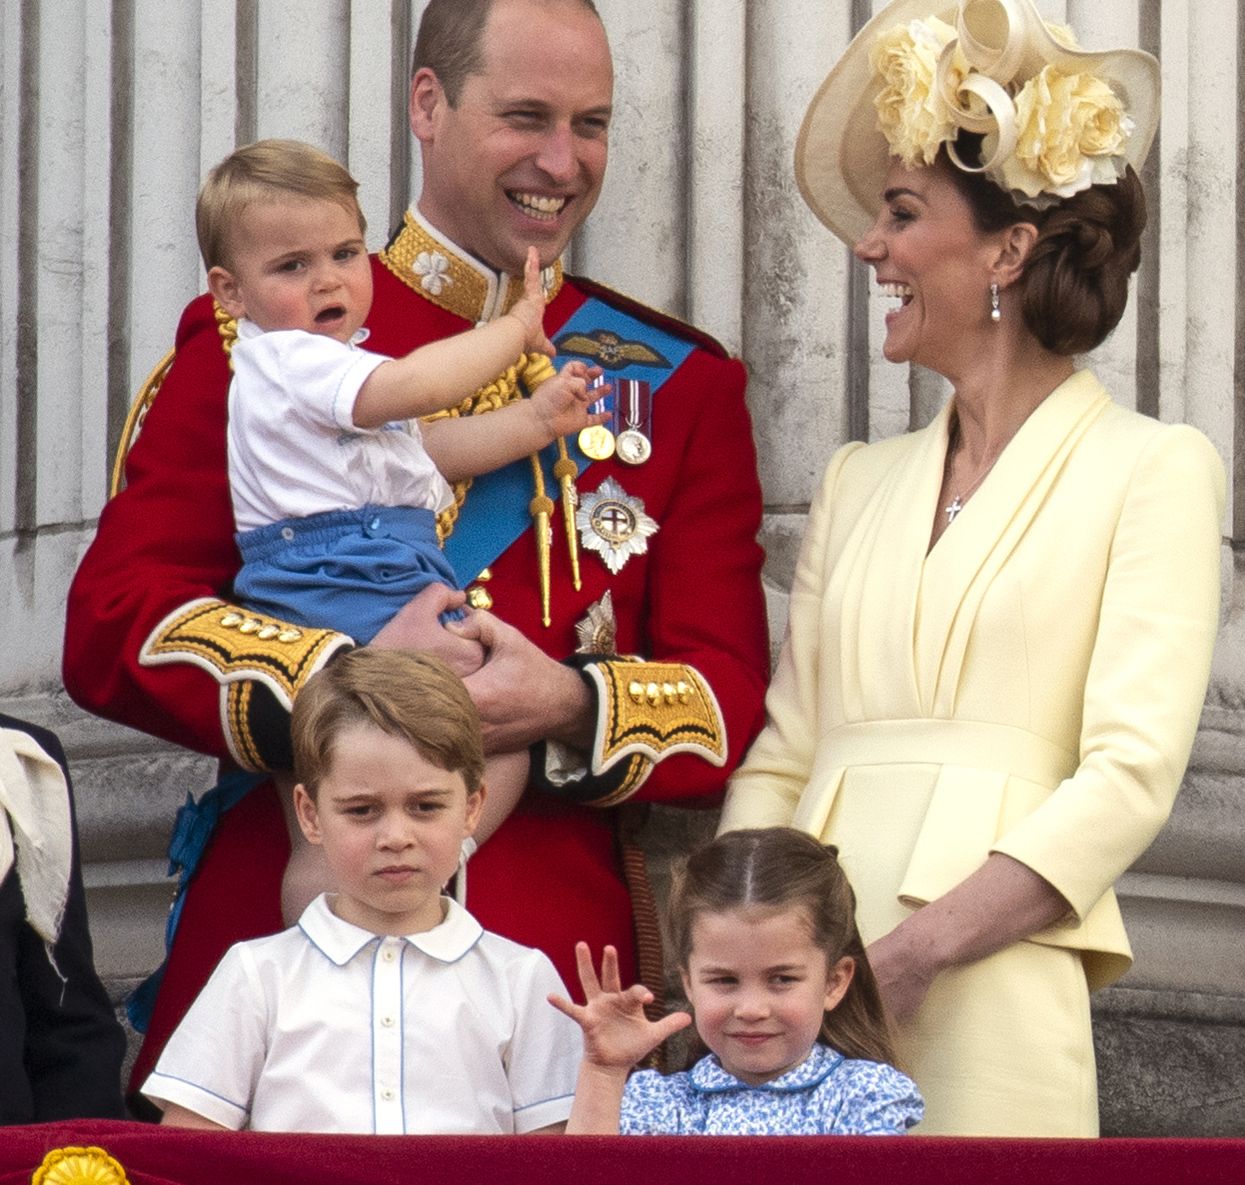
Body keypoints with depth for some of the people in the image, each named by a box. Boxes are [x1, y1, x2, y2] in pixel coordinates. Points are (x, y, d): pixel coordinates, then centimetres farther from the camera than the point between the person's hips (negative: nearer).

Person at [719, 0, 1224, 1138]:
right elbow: (780, 758, 14)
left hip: (988, 999, -5)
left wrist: (903, 956, -18)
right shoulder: (859, 481, 18)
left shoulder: (1152, 469, 2)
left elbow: (1132, 776, -9)